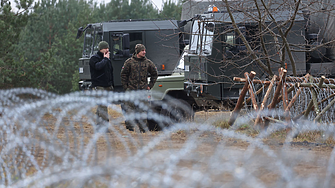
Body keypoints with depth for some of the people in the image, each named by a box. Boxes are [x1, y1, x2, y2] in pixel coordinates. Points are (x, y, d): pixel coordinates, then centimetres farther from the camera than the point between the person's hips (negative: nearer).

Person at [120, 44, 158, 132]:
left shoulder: (148, 62, 6)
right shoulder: (129, 62, -1)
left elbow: (154, 74, 18)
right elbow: (123, 75, 4)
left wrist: (150, 85, 10)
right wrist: (125, 87, -1)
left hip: (143, 89, 2)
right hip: (131, 89, -1)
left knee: (142, 109, 0)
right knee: (130, 108, 0)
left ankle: (142, 126, 5)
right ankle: (129, 125, 10)